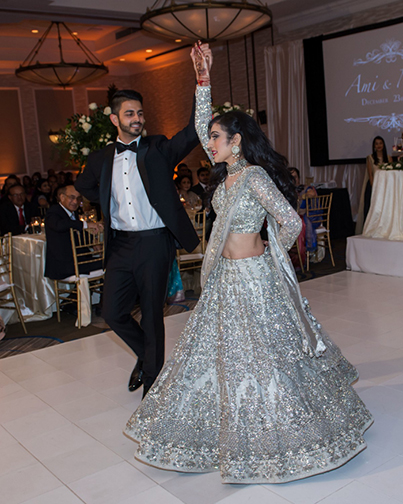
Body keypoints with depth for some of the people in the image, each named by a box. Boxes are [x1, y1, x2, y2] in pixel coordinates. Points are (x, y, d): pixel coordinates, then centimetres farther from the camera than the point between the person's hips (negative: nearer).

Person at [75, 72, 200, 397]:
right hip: (121, 245, 4)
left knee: (152, 316, 5)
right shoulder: (102, 159, 9)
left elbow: (193, 132, -18)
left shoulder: (158, 149, -1)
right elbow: (83, 186, 28)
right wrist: (111, 203, 14)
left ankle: (151, 384, 23)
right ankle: (146, 357, 33)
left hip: (154, 244, -3)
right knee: (113, 313, 4)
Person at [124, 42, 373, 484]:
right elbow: (201, 126, 12)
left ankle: (281, 439, 18)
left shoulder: (255, 177, -18)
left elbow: (291, 223, -20)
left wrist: (270, 254, -4)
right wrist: (203, 79, 5)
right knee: (218, 348, 18)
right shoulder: (226, 173, 7)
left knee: (260, 353, 0)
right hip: (225, 276, 9)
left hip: (251, 277, -9)